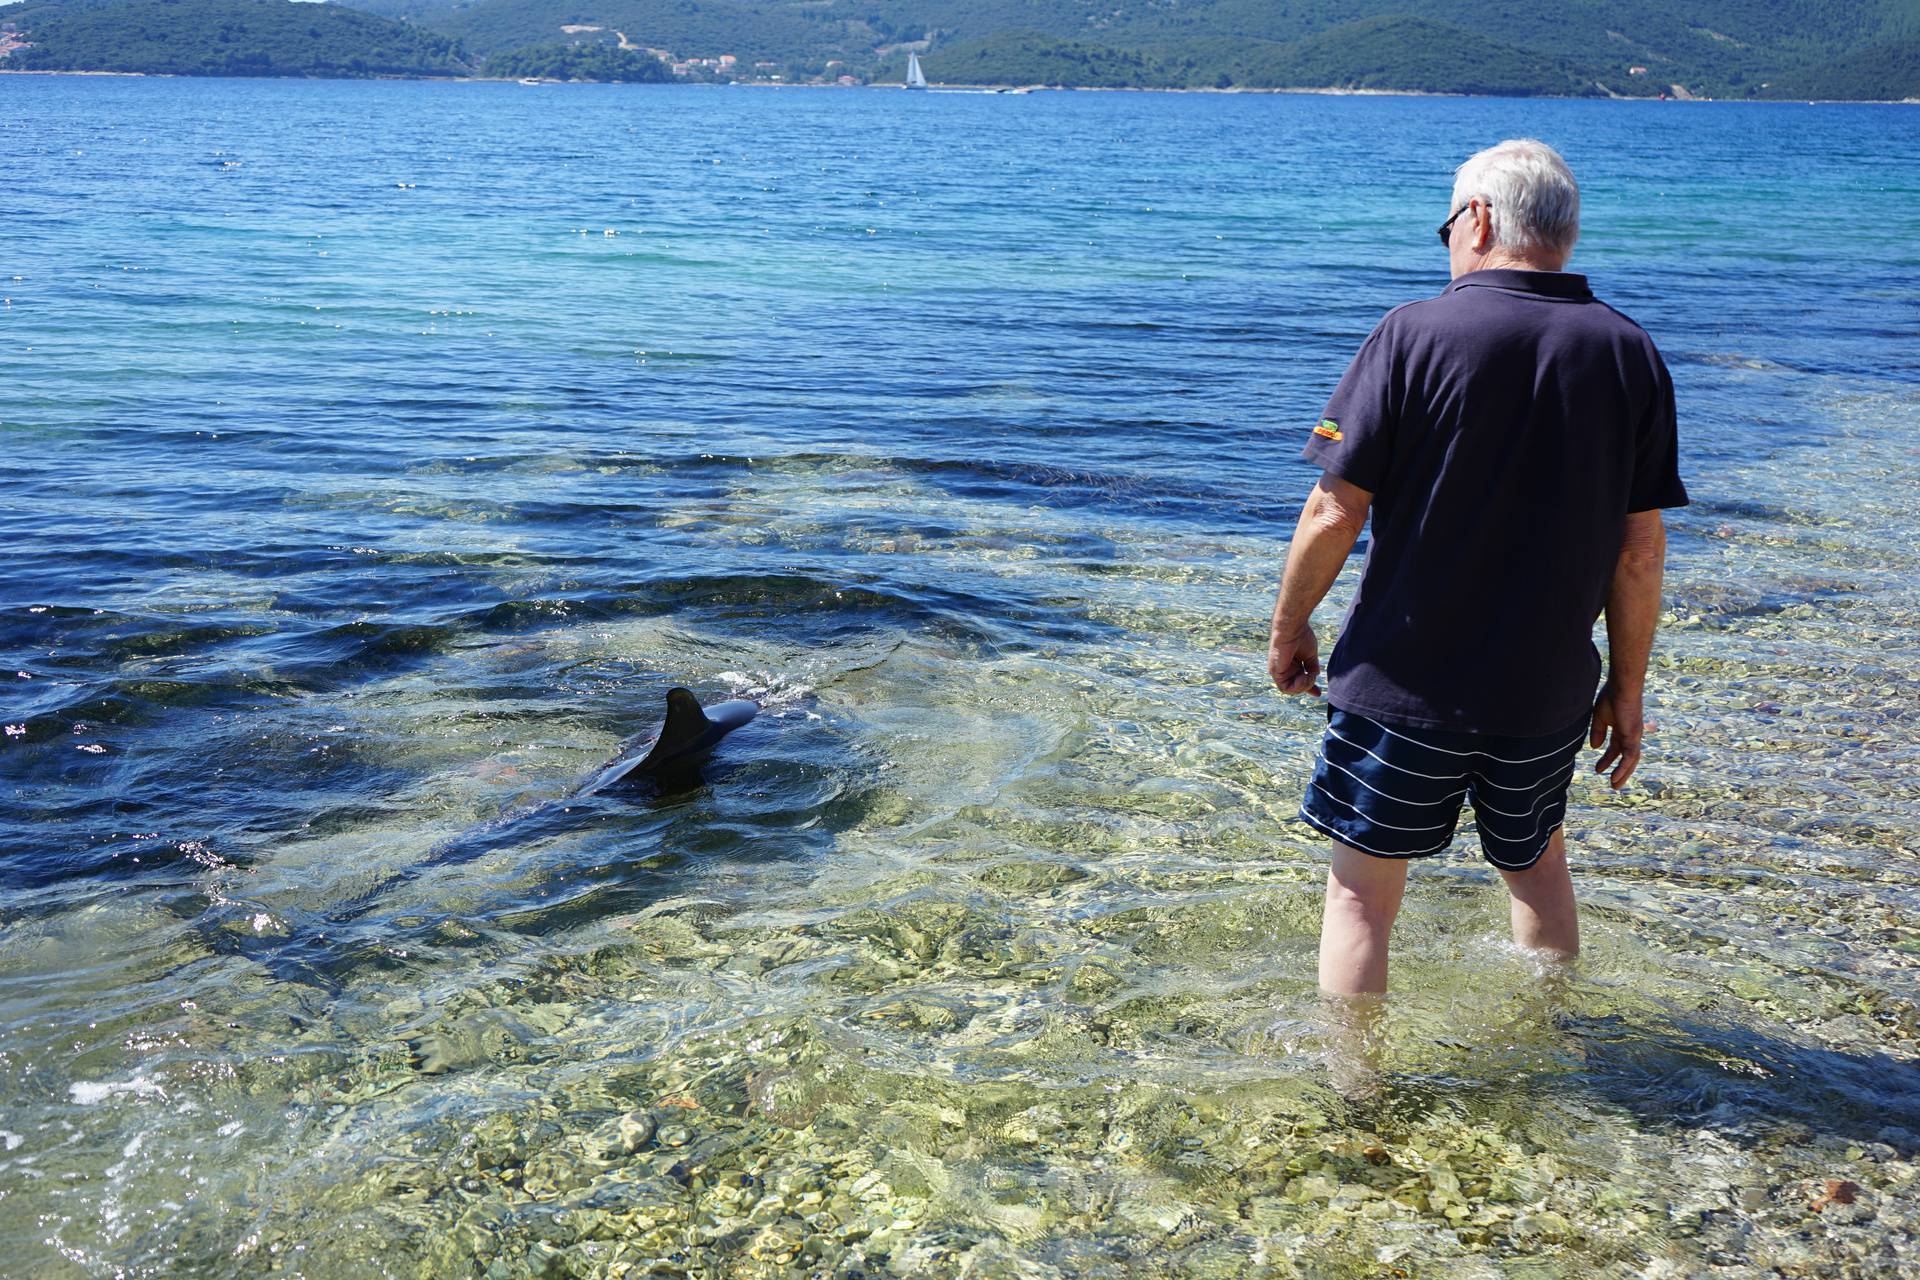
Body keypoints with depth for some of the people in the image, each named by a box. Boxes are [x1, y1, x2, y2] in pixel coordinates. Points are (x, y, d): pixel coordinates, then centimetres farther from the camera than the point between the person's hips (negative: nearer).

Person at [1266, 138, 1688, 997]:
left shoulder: (1413, 333, -11)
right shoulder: (1629, 354, -1)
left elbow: (1336, 513, -13)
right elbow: (1641, 548, -1)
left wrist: (1289, 628, 2)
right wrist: (1626, 689, 9)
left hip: (1403, 679, -4)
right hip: (1549, 691, 4)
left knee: (1362, 891, 9)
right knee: (1535, 863, 26)